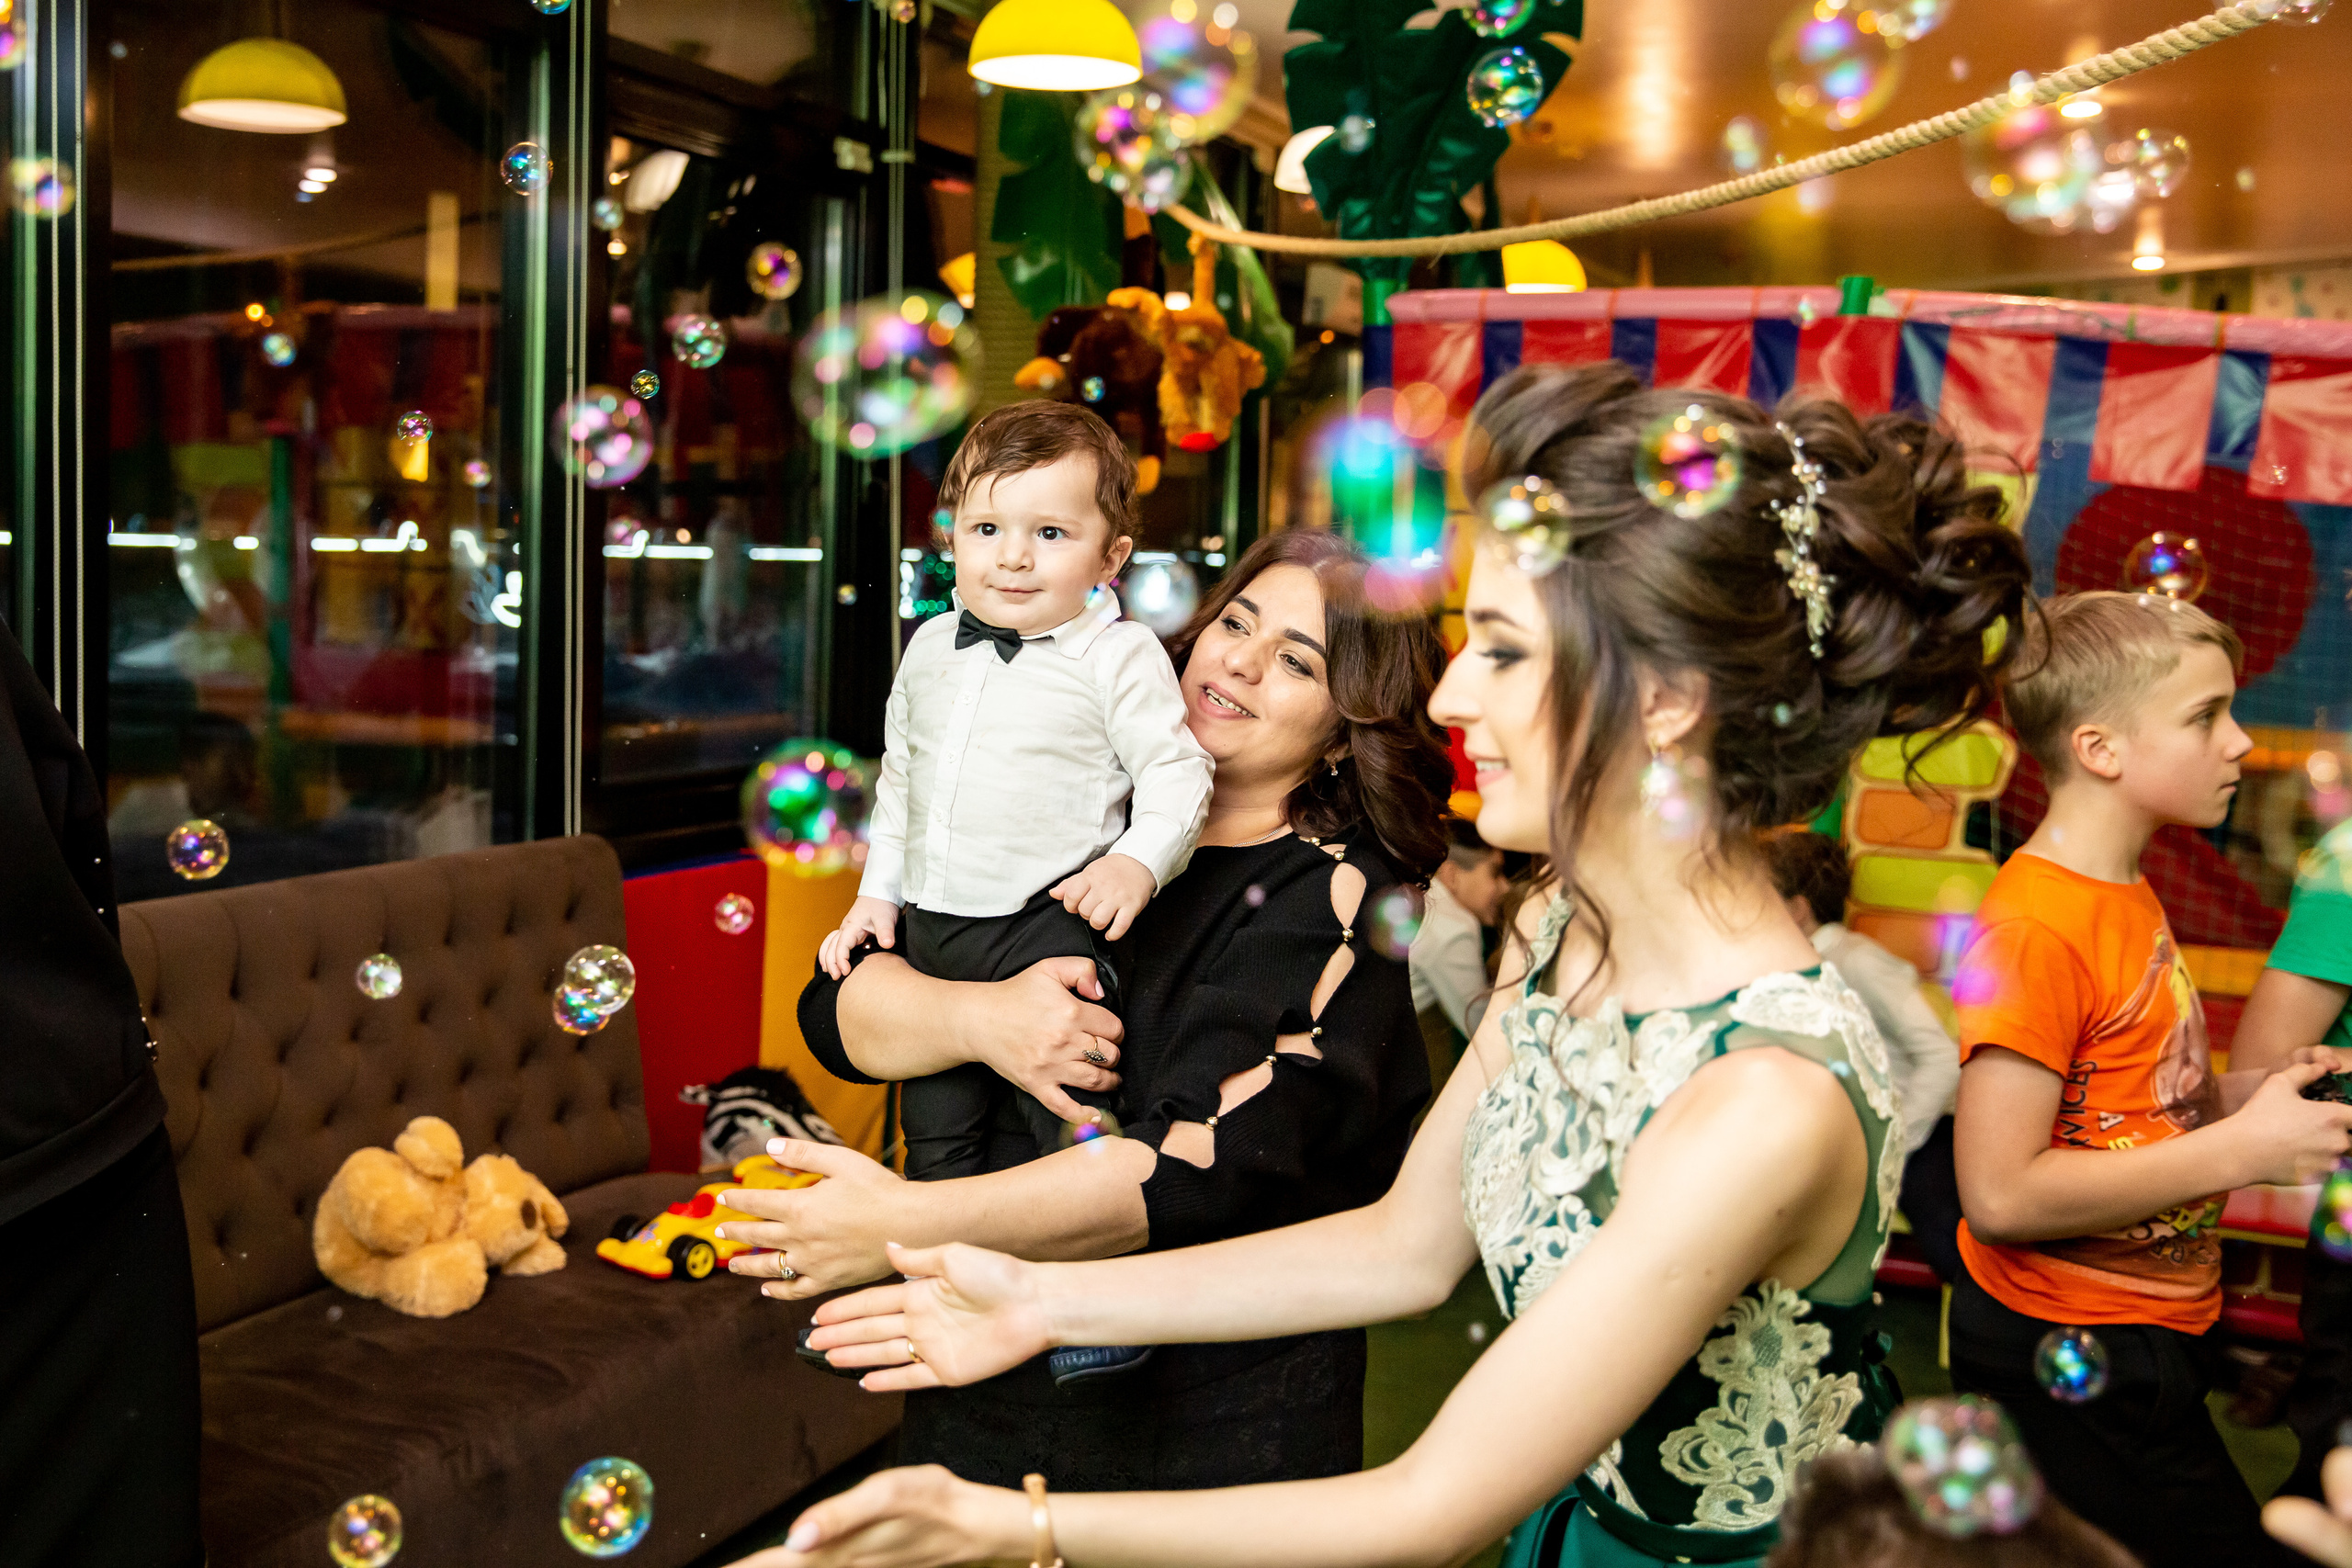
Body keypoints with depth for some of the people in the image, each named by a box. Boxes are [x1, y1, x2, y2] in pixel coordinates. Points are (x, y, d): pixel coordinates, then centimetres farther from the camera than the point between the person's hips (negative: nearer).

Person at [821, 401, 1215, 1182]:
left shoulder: (1121, 657, -10)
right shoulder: (932, 648, 9)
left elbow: (1177, 771, -9)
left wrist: (1137, 861, -25)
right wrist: (875, 895, 18)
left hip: (1048, 928, -6)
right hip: (931, 931, 6)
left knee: (1065, 1126, -5)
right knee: (934, 1132, 16)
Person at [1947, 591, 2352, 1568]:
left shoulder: (2126, 897, 8)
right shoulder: (2036, 928, -21)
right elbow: (2000, 1194, -26)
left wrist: (2249, 1095, 0)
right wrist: (2239, 1147, -21)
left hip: (2146, 1337, 9)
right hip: (2068, 1360, -9)